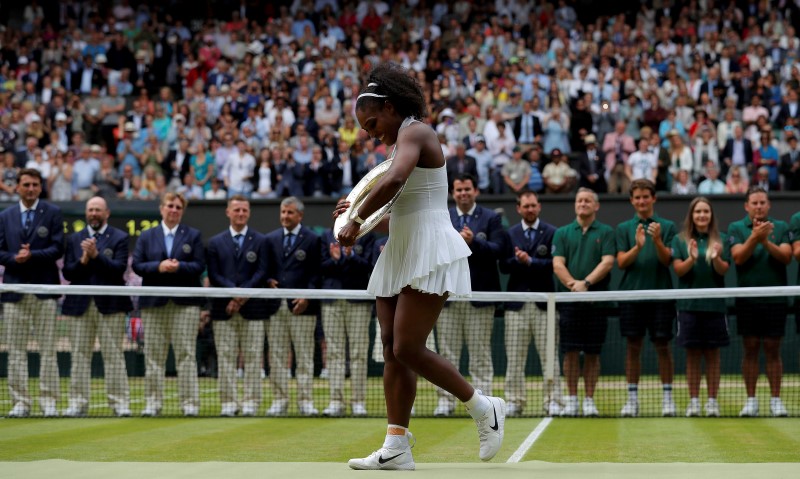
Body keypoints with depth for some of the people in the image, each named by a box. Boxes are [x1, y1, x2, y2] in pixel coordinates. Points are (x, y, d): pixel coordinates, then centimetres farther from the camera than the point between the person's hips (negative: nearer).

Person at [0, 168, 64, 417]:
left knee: (47, 348, -1)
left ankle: (49, 401, 3)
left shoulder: (53, 213, 4)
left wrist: (32, 256, -17)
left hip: (44, 288, -2)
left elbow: (57, 248, -4)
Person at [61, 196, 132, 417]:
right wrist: (82, 260, -11)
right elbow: (67, 273, 6)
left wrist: (96, 255, -16)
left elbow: (119, 268, -8)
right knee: (80, 356, 2)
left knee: (113, 355, -3)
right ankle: (78, 403, 5)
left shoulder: (120, 238, 5)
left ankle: (120, 402, 0)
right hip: (80, 305, 3)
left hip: (110, 305, -3)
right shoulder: (74, 239, 14)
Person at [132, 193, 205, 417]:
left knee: (186, 354, -3)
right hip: (153, 303, 1)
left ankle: (189, 403, -1)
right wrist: (158, 266, -13)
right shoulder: (147, 236, 12)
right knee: (153, 354, 1)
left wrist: (179, 266, -16)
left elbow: (199, 266, 0)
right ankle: (153, 403, 6)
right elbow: (137, 265, 2)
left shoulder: (193, 235, 9)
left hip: (185, 302, -1)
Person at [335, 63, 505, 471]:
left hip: (430, 253, -10)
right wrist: (360, 208, 9)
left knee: (408, 348, -13)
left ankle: (483, 408, 3)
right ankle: (397, 447, 1)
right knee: (392, 349, 2)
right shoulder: (401, 142, 21)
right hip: (401, 253, 10)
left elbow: (394, 180, -30)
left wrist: (357, 221, -22)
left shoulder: (414, 132, -10)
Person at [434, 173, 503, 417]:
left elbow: (497, 249, -7)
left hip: (480, 295, -2)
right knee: (447, 352, 2)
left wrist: (474, 241, -20)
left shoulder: (491, 218, 6)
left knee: (480, 352, 1)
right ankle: (446, 400, 5)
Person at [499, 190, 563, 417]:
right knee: (514, 356, 2)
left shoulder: (552, 233, 4)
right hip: (517, 303, 2)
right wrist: (517, 260, -14)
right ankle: (514, 401, 7)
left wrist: (530, 261, -13)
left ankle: (552, 401, 1)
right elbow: (504, 266, 4)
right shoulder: (509, 234, 12)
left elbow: (554, 263, -7)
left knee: (549, 356, -2)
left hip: (544, 302, -2)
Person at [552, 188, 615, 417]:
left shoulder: (606, 232, 6)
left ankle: (589, 399, 8)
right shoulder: (562, 233, 10)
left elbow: (607, 262, -6)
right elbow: (557, 264, 1)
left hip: (597, 301, -1)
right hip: (568, 301, 1)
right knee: (571, 352, 0)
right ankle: (572, 399, 6)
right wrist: (573, 284, -15)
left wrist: (586, 283, -17)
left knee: (592, 353, 2)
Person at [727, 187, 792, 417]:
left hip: (775, 299, 0)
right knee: (750, 349, 3)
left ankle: (775, 399, 7)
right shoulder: (736, 228, 3)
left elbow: (786, 257, -8)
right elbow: (738, 257, -10)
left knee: (773, 350, 2)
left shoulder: (780, 227, 4)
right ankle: (751, 400, 9)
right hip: (747, 300, 0)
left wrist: (766, 241, -22)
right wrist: (754, 237, -24)